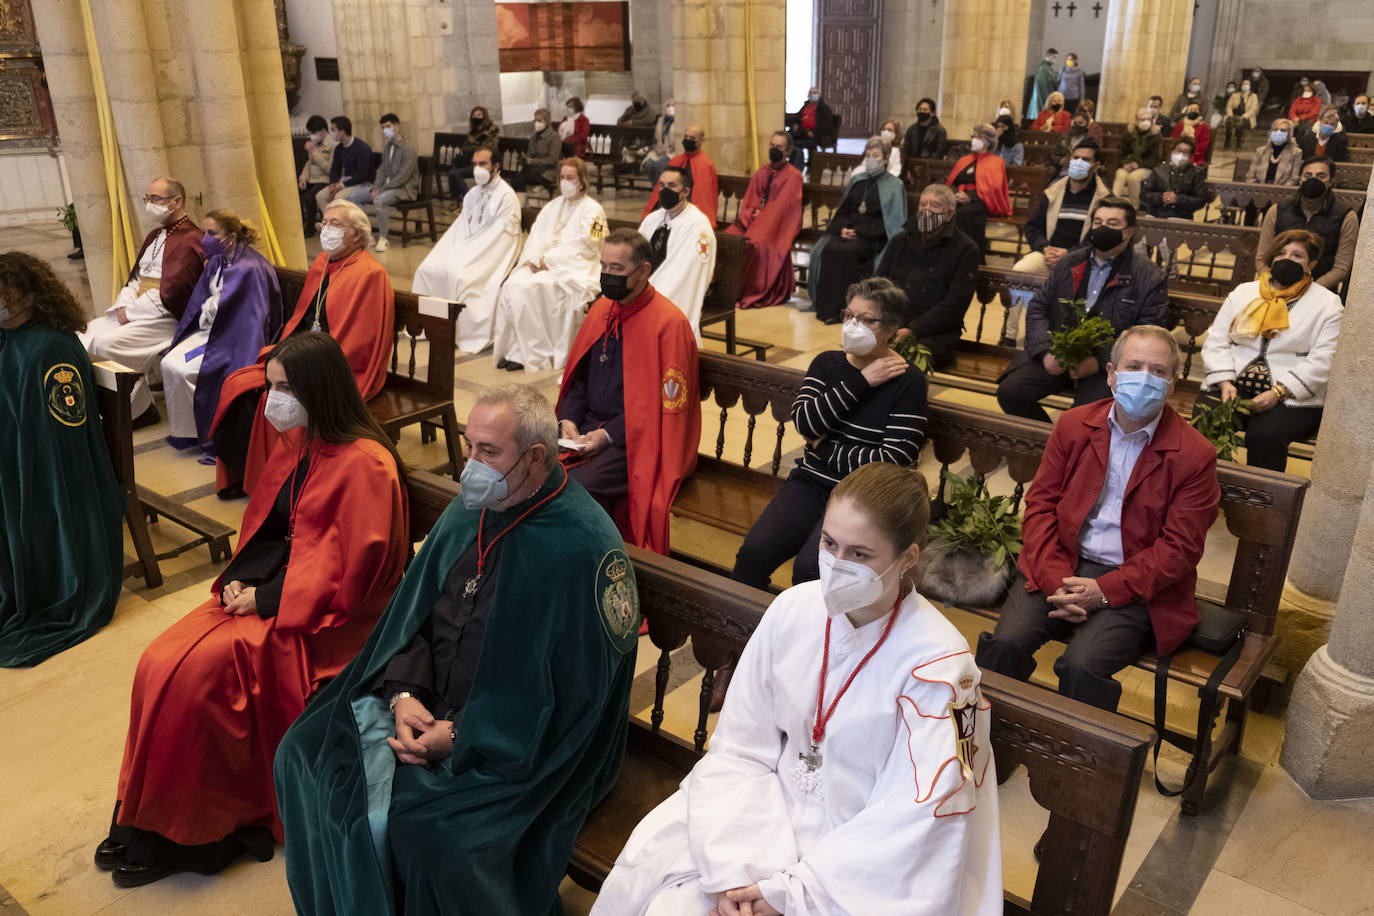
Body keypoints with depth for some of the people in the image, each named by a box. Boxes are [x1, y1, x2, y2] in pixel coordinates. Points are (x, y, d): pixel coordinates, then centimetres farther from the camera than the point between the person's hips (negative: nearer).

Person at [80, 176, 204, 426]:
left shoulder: (189, 241, -11)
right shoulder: (155, 236, 19)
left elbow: (169, 294, -18)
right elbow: (136, 278, 19)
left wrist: (131, 312, -13)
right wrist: (123, 306, 0)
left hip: (168, 318, -9)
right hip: (134, 311, 9)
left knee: (106, 342, -25)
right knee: (86, 334, -3)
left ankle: (140, 409, -12)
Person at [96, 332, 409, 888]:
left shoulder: (365, 464, -18)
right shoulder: (296, 444, 9)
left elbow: (347, 570, -19)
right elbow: (263, 524, 17)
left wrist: (265, 599, -15)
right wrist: (239, 578, -1)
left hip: (324, 614, -8)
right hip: (269, 590, 8)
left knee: (201, 670, -21)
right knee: (161, 662, -9)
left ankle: (195, 833, -1)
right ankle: (144, 820, 3)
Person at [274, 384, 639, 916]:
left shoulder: (583, 547, -20)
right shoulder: (470, 513, 4)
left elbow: (573, 691, -19)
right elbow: (414, 609, 9)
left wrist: (461, 737, -18)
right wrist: (404, 693, -9)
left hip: (520, 745, -7)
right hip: (428, 704, 8)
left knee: (416, 824, -27)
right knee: (304, 754, -3)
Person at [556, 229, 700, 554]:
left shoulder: (669, 324, -12)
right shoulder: (602, 309, 11)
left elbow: (665, 405, -14)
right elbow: (578, 376, 18)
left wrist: (608, 435, -17)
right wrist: (568, 419, 0)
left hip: (634, 441, -7)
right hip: (586, 429, 7)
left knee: (576, 487, -31)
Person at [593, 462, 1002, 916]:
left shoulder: (938, 665, -19)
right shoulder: (793, 609, -8)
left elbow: (909, 823, -17)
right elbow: (739, 747, -5)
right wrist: (733, 869, -15)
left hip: (865, 863, -4)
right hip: (772, 814, 4)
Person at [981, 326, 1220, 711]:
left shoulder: (1195, 455, -4)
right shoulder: (1073, 425, 6)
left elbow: (1179, 548, -6)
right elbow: (1040, 503, 4)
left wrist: (1105, 590, -16)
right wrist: (1055, 578, -12)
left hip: (1134, 585, -2)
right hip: (1060, 566, 3)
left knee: (1082, 666, -28)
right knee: (1004, 643, -21)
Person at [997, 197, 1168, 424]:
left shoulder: (1150, 277, 1)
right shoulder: (1070, 263, 14)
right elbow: (1037, 308, 12)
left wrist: (1100, 361, -17)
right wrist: (1045, 352, -6)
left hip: (1108, 365, -4)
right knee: (1009, 392, -15)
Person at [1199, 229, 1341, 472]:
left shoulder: (1328, 304, 8)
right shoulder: (1243, 292, 18)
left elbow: (1322, 361, -4)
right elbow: (1216, 340, 9)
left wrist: (1278, 393, -16)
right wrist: (1224, 382, -8)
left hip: (1292, 397, -2)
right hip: (1233, 388, 2)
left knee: (1264, 435, -32)